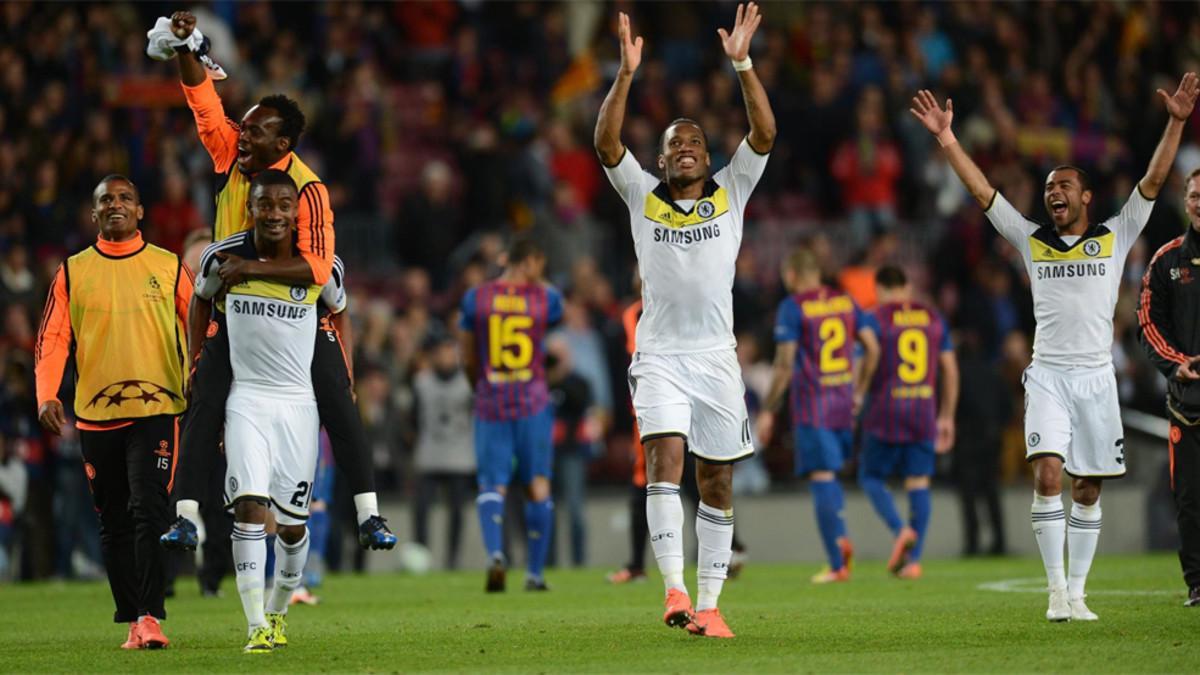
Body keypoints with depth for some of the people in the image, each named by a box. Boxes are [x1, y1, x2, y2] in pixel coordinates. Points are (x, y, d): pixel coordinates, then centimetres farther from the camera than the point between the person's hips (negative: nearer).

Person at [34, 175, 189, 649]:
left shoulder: (169, 267, 6)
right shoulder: (73, 272, 9)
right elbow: (52, 339, 5)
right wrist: (47, 395, -10)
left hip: (156, 409, -3)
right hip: (95, 414, 3)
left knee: (149, 511, -16)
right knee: (113, 524, 7)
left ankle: (149, 616, -18)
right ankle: (131, 620, 14)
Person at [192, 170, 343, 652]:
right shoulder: (224, 257, -5)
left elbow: (337, 314, 15)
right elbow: (202, 299, 15)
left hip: (299, 400, 1)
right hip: (246, 399, -1)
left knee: (292, 522, 5)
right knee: (250, 507, -16)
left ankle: (278, 611, 30)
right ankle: (257, 626, -16)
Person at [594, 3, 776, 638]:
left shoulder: (731, 194, 9)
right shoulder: (642, 197, 8)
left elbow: (764, 134, -4)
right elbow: (606, 143, -6)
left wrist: (742, 64, -14)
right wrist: (626, 75, -17)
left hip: (715, 355, 1)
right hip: (659, 356, -1)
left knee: (716, 483, 3)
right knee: (665, 457, -19)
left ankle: (708, 603, 9)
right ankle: (674, 589, -25)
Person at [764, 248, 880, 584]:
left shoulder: (792, 308, -8)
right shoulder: (846, 301, 9)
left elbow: (785, 363, -13)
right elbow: (872, 348, 7)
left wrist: (769, 407, -6)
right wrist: (860, 392, 18)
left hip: (811, 405, -5)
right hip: (844, 404, 5)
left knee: (821, 478, -4)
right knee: (829, 475, 18)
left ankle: (838, 564, -8)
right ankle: (840, 540, -3)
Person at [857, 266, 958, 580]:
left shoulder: (877, 319, -3)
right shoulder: (933, 318, 10)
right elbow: (950, 369, 11)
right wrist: (947, 416, 17)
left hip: (886, 412, -4)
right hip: (924, 411, 4)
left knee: (871, 477, 9)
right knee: (919, 483, 6)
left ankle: (901, 530, -14)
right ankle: (914, 560, 0)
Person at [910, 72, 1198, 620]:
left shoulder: (1115, 238, 7)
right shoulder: (1031, 240, 9)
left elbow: (1154, 180, 2)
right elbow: (981, 190, 7)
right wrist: (946, 139, 0)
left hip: (1096, 377, 0)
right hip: (1048, 375, 0)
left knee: (1088, 489, 4)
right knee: (1047, 474, -16)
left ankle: (1077, 591, 11)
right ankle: (1056, 589, -13)